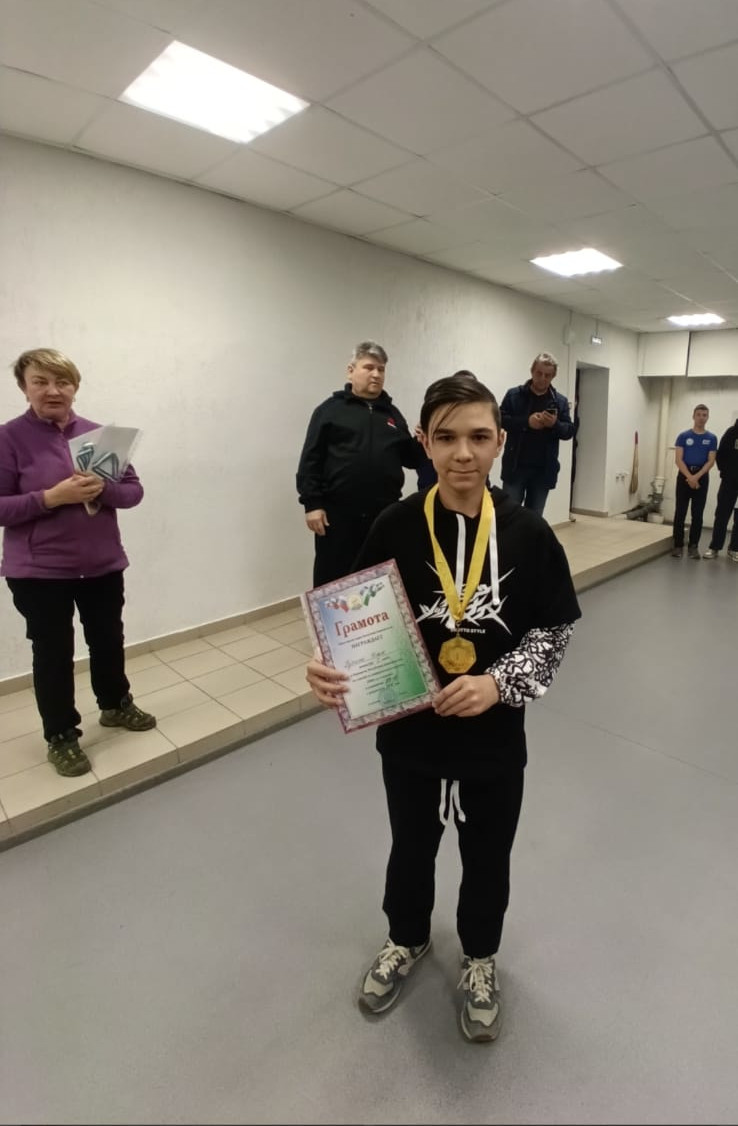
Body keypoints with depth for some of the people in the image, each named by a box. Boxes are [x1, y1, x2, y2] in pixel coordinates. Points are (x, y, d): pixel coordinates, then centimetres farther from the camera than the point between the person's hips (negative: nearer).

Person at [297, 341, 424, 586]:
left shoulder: (392, 413, 15)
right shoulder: (330, 409, 1)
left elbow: (411, 459, 16)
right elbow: (310, 460, -4)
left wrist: (422, 444, -4)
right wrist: (312, 504, -11)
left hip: (384, 515, 5)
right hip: (338, 515, -4)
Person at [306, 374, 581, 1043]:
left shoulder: (528, 533, -12)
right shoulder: (395, 528, -15)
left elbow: (554, 632, -4)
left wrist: (499, 682, -19)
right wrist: (329, 669, -25)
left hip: (494, 738, 1)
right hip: (409, 732, 0)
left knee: (487, 857, 23)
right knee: (411, 847, 25)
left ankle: (479, 956, 55)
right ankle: (407, 939, 57)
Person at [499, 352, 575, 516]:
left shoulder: (560, 401, 9)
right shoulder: (514, 394, 3)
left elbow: (569, 431, 6)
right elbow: (499, 420, -6)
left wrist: (555, 424, -15)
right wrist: (526, 422, -18)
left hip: (544, 470, 2)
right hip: (516, 467, -2)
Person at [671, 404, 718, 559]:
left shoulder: (711, 438, 5)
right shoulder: (683, 436, 1)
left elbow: (711, 461, -2)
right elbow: (678, 459, -6)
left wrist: (696, 477, -16)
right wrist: (689, 477, -17)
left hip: (701, 478, 1)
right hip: (684, 476, -1)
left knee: (697, 514, 3)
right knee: (680, 512, -1)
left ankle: (693, 546, 11)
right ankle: (678, 545, 6)